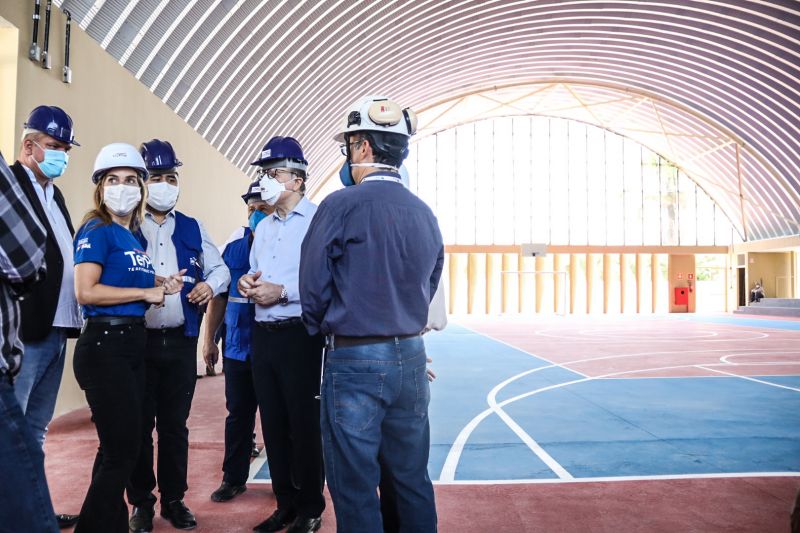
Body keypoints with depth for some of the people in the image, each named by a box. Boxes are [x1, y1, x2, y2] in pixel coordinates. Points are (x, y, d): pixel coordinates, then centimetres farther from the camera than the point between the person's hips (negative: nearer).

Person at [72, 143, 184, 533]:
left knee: (118, 449, 17)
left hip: (132, 344, 9)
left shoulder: (133, 236, 14)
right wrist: (146, 292, -14)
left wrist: (162, 289, 6)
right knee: (122, 451, -4)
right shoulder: (97, 230, -9)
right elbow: (86, 292, -21)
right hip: (104, 345, -9)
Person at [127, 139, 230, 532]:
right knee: (139, 424, 8)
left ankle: (174, 499, 24)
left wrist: (210, 285, -7)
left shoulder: (192, 229, 10)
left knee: (175, 424, 11)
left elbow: (220, 268, 14)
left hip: (181, 341, 3)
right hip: (138, 340, -2)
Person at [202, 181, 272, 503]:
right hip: (238, 345, 3)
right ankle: (233, 478, 27)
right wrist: (209, 339, 9)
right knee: (238, 413, 13)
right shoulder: (234, 244, 7)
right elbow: (218, 295, 10)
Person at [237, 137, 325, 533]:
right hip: (263, 334, 8)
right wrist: (247, 283, 0)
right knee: (273, 424, 14)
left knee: (304, 424, 3)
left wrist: (283, 291, -20)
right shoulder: (263, 226, 16)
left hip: (299, 334, -8)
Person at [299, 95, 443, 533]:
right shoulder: (424, 213, 4)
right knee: (413, 480, 18)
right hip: (411, 357, 6)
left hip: (354, 363, -6)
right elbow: (429, 286, 11)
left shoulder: (341, 206, -13)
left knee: (356, 489, 9)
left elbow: (313, 287, -7)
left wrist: (324, 330, 13)